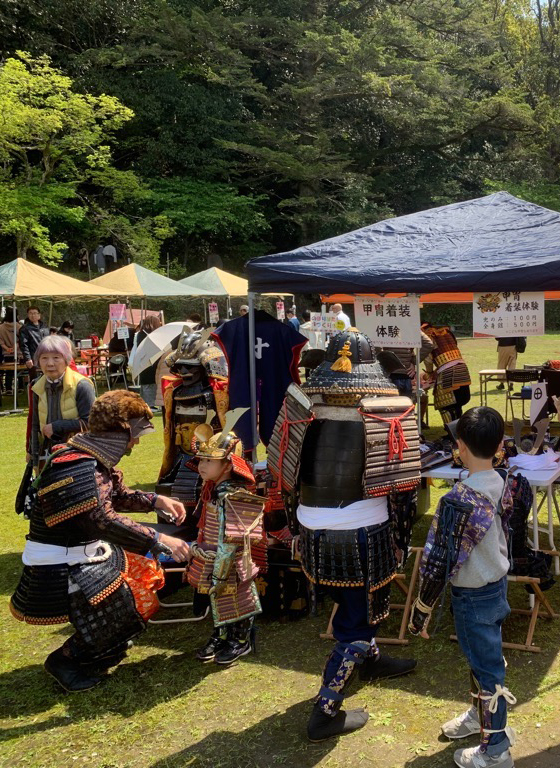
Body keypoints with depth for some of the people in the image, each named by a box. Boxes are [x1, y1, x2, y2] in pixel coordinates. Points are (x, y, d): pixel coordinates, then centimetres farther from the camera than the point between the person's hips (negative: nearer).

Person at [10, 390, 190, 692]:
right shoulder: (75, 465, -26)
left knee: (148, 574, 12)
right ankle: (66, 659, 3)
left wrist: (157, 500, 3)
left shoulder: (99, 459, 6)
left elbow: (119, 496, 20)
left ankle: (96, 647, 24)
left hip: (90, 553, 10)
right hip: (60, 570, -10)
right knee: (136, 607, -15)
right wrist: (159, 540, -32)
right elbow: (102, 520, -34)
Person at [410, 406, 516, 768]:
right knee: (483, 655, 26)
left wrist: (422, 611, -14)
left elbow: (438, 563, -26)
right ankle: (482, 715, 48)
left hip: (473, 596, -7)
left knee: (487, 666, 9)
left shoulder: (458, 501, -31)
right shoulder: (503, 484, -7)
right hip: (499, 584, 7)